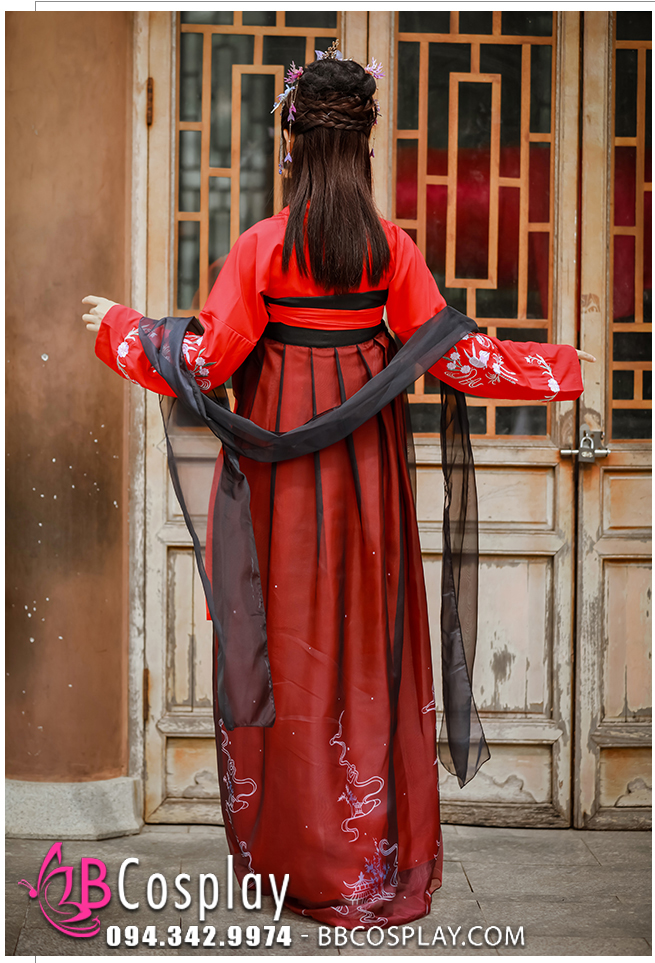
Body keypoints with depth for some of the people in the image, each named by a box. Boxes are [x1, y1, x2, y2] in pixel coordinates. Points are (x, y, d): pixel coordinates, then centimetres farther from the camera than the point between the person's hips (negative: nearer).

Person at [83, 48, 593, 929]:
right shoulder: (392, 246, -4)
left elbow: (206, 356, -9)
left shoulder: (263, 245, -11)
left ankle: (288, 837, 17)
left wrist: (116, 325, 7)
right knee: (365, 631, 11)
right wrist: (563, 370, 6)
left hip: (277, 455, -2)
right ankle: (376, 843, 19)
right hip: (365, 458, 2)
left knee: (288, 633, 8)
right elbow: (452, 353, -5)